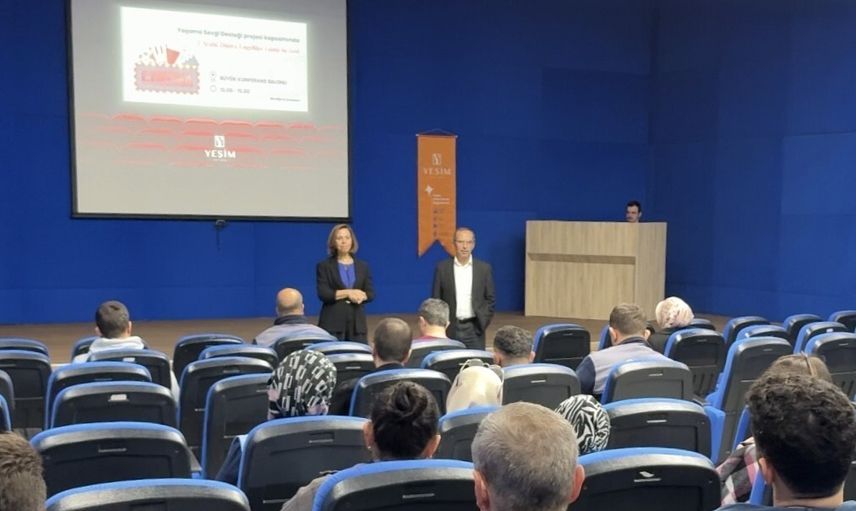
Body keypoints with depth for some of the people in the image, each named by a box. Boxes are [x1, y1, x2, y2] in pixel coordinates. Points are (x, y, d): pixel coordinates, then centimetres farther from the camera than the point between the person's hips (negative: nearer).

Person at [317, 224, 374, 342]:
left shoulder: (363, 266, 13)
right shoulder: (324, 266, 4)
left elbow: (371, 293, 9)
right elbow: (323, 294, -7)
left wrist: (360, 296, -13)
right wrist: (348, 293, -14)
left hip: (357, 322, 3)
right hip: (332, 322, -3)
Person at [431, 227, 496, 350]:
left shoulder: (484, 268, 2)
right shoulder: (442, 268, 1)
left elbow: (490, 298, 7)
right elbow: (436, 299, 4)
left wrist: (484, 321, -3)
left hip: (474, 328, 1)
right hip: (450, 328, 0)